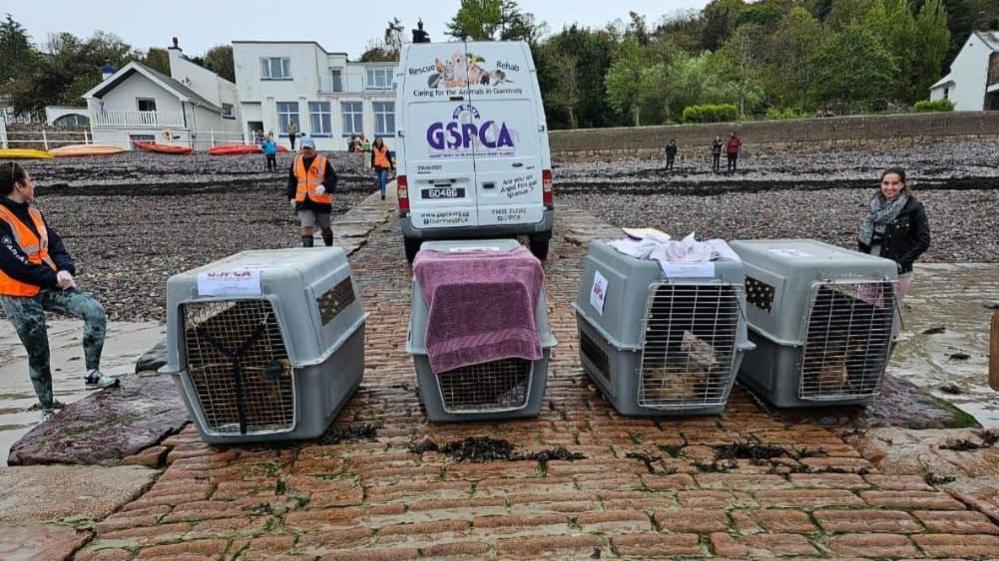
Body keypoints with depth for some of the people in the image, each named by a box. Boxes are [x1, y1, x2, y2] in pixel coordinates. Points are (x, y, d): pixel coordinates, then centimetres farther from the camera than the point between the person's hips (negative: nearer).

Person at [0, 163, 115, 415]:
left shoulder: (33, 213, 7)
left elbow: (55, 244, 8)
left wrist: (65, 269, -11)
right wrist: (54, 278, -14)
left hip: (48, 287, 6)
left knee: (95, 312, -14)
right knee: (38, 354, 5)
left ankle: (92, 373, -4)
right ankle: (48, 406, 23)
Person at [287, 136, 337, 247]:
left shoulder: (323, 161, -6)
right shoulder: (296, 161, 7)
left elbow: (333, 178, -9)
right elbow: (292, 181, 16)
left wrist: (324, 186, -28)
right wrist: (291, 197, 8)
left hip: (322, 201, -2)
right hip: (303, 201, 2)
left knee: (325, 227, 14)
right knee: (306, 227, -10)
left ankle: (329, 249, 36)